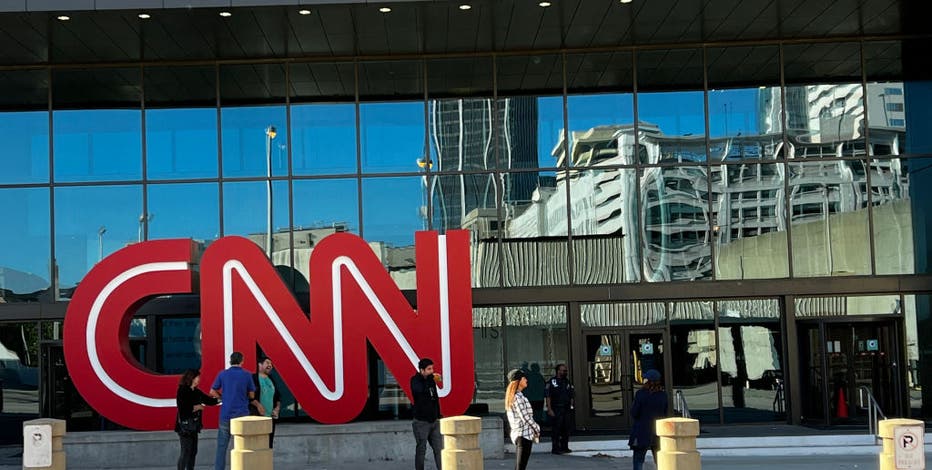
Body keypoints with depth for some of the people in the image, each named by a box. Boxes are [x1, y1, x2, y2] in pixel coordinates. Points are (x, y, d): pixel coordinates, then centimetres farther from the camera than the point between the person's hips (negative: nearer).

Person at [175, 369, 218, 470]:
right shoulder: (182, 391, -12)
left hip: (194, 425, 8)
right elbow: (182, 409, -18)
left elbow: (208, 400, 14)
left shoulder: (196, 392, 10)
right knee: (186, 452, -7)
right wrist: (195, 407, -13)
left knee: (193, 451, 11)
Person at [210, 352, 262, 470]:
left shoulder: (222, 374, 1)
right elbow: (252, 396, 3)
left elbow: (212, 392, 7)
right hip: (242, 414, -1)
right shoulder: (247, 375, -3)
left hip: (225, 415, 1)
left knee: (222, 446, 7)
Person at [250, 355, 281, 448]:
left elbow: (278, 397, 23)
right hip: (256, 417, -7)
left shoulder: (271, 380, 17)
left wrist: (277, 408, 8)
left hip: (271, 417, 7)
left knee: (269, 444, 9)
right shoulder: (253, 379, -4)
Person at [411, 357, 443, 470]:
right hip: (421, 422, -6)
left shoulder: (431, 380, 10)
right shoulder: (415, 380, -8)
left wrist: (438, 416, 18)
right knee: (421, 450, 0)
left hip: (434, 421, 6)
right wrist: (430, 378, -21)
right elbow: (420, 390, -31)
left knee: (439, 449, 3)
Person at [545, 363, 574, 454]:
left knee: (566, 429, 7)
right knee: (556, 430, -6)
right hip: (556, 409, -6)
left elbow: (572, 395, 19)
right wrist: (549, 409, -14)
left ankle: (564, 447, 15)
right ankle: (555, 448, -3)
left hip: (567, 409, 6)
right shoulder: (552, 382, -3)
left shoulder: (568, 382, 16)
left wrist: (572, 404, 5)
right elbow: (548, 396, -7)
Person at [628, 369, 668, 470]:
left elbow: (634, 414, -11)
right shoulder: (663, 395, 1)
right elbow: (665, 413, 8)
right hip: (658, 432, 4)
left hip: (642, 433, -4)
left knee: (638, 461, 1)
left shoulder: (640, 394, -12)